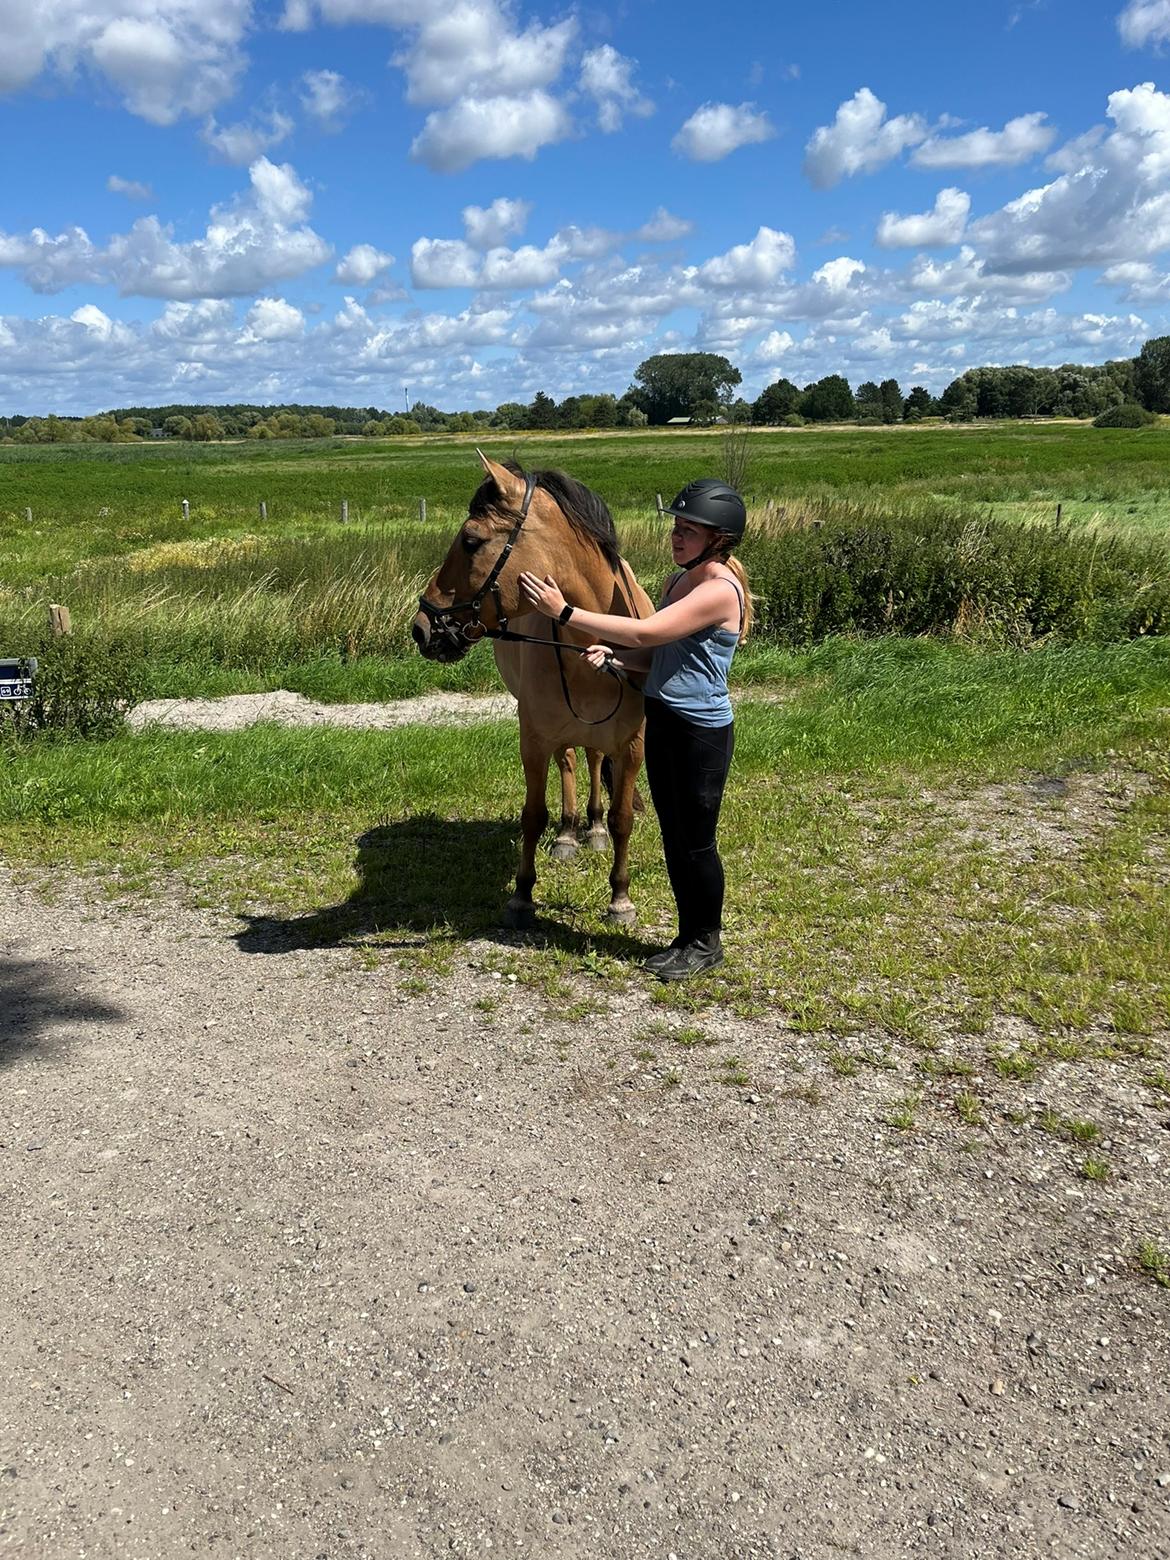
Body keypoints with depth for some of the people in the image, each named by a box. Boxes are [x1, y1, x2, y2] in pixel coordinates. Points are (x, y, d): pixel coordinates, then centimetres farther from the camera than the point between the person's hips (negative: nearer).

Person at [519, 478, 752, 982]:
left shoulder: (721, 589, -19)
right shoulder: (678, 581, 10)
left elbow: (646, 633, -27)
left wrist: (565, 613, -26)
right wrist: (612, 657, -6)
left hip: (701, 732, -9)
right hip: (661, 722, 9)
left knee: (696, 841, 4)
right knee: (673, 837, 16)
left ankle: (707, 942, 23)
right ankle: (687, 936, 30)